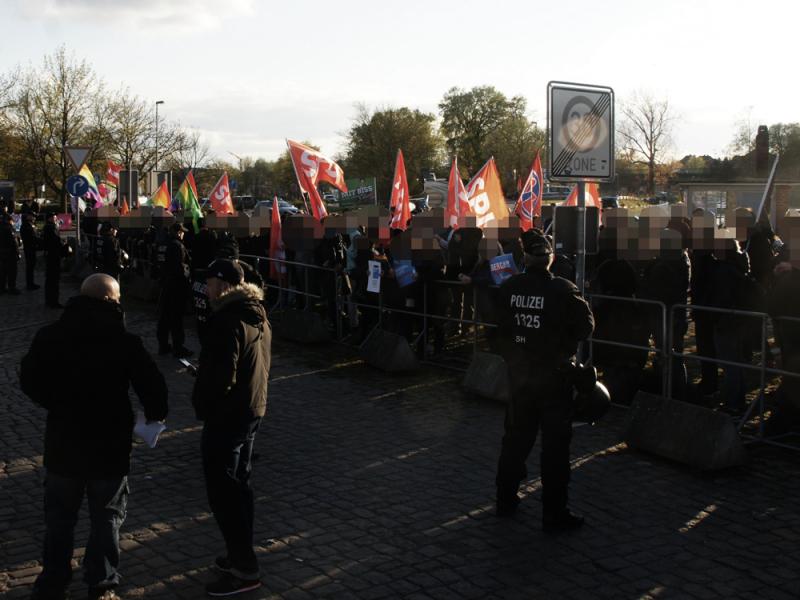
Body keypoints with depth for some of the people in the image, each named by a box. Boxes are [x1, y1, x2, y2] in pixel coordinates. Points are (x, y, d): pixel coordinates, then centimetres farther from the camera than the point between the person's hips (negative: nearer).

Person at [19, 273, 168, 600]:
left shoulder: (49, 336, -5)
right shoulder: (125, 342, -15)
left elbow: (29, 379, 3)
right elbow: (152, 386, -13)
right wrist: (156, 414, 7)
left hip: (62, 444, 3)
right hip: (109, 446, -3)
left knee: (59, 517, 19)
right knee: (106, 518, 12)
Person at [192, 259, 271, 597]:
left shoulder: (228, 321, -22)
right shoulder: (258, 316, 9)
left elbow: (220, 376, -24)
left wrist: (203, 406, -9)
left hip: (227, 415, -10)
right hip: (253, 409, 10)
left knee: (222, 491, -2)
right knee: (239, 484, 18)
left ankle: (243, 569, 2)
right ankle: (242, 556, 28)